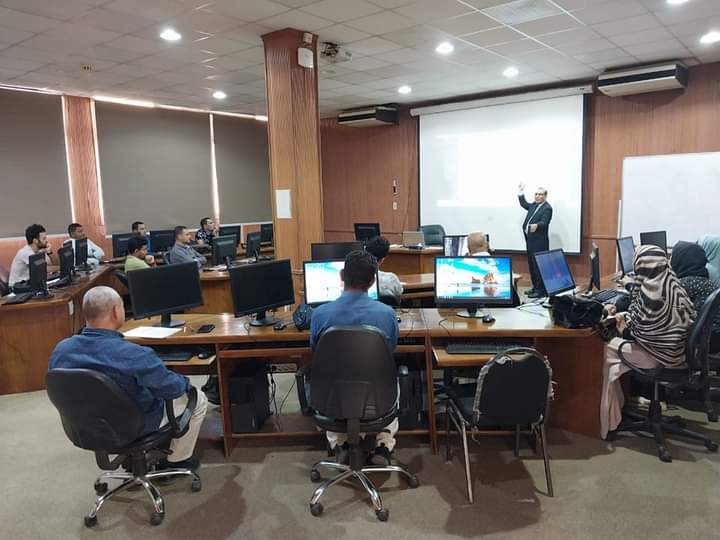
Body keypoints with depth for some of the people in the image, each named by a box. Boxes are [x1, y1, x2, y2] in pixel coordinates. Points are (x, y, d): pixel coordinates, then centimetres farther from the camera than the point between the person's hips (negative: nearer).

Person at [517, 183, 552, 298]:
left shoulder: (547, 208, -11)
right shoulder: (534, 205, 14)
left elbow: (544, 223, -25)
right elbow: (524, 204, 34)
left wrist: (536, 225, -46)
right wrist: (521, 191, 25)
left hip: (539, 242, -9)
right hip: (530, 240, 9)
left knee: (538, 266, -7)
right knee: (532, 265, 15)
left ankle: (540, 290, -2)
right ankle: (535, 287, 25)